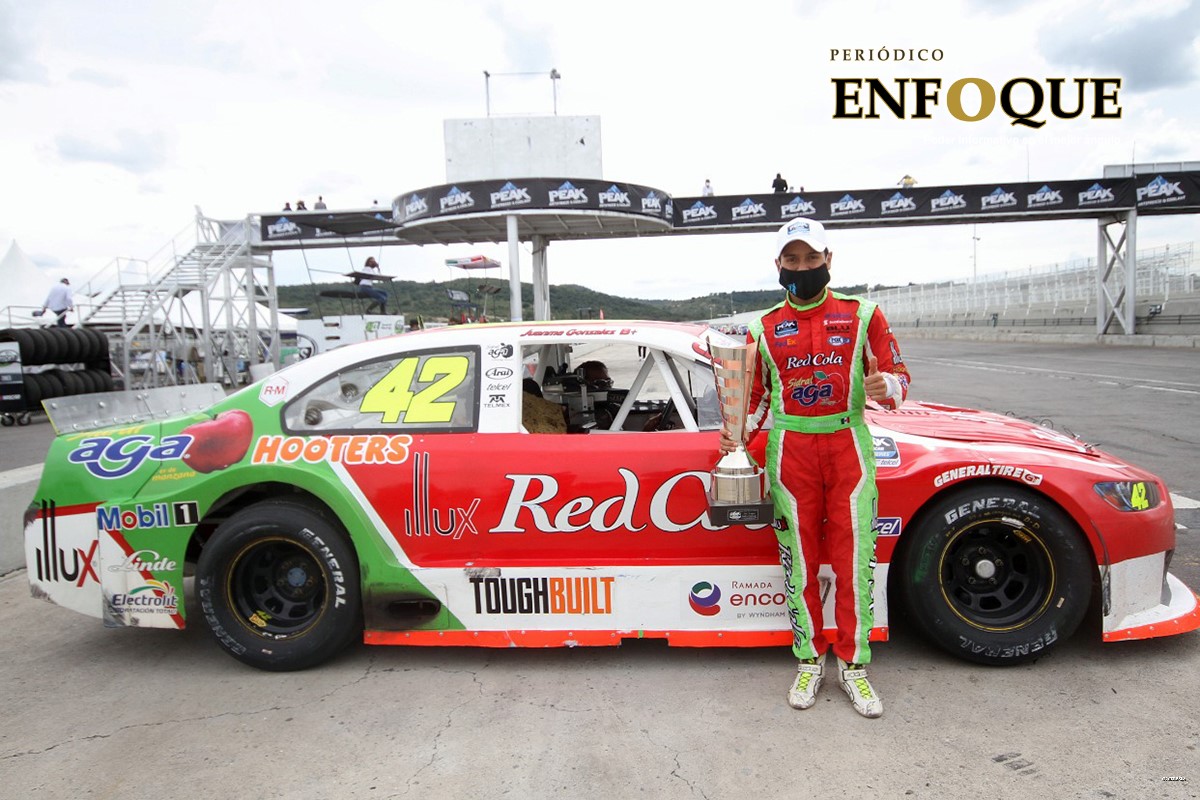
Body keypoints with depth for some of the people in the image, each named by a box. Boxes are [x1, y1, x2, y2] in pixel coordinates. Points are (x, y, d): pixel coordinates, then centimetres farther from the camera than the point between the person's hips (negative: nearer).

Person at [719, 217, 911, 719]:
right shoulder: (764, 327, 8)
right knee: (798, 560, 7)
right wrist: (739, 433, -3)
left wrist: (884, 387, -18)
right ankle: (809, 660, 23)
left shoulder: (861, 314, 4)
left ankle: (853, 664, 18)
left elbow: (899, 375, 5)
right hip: (790, 451, 1)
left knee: (854, 560, 2)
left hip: (848, 446, -1)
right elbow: (756, 394, 14)